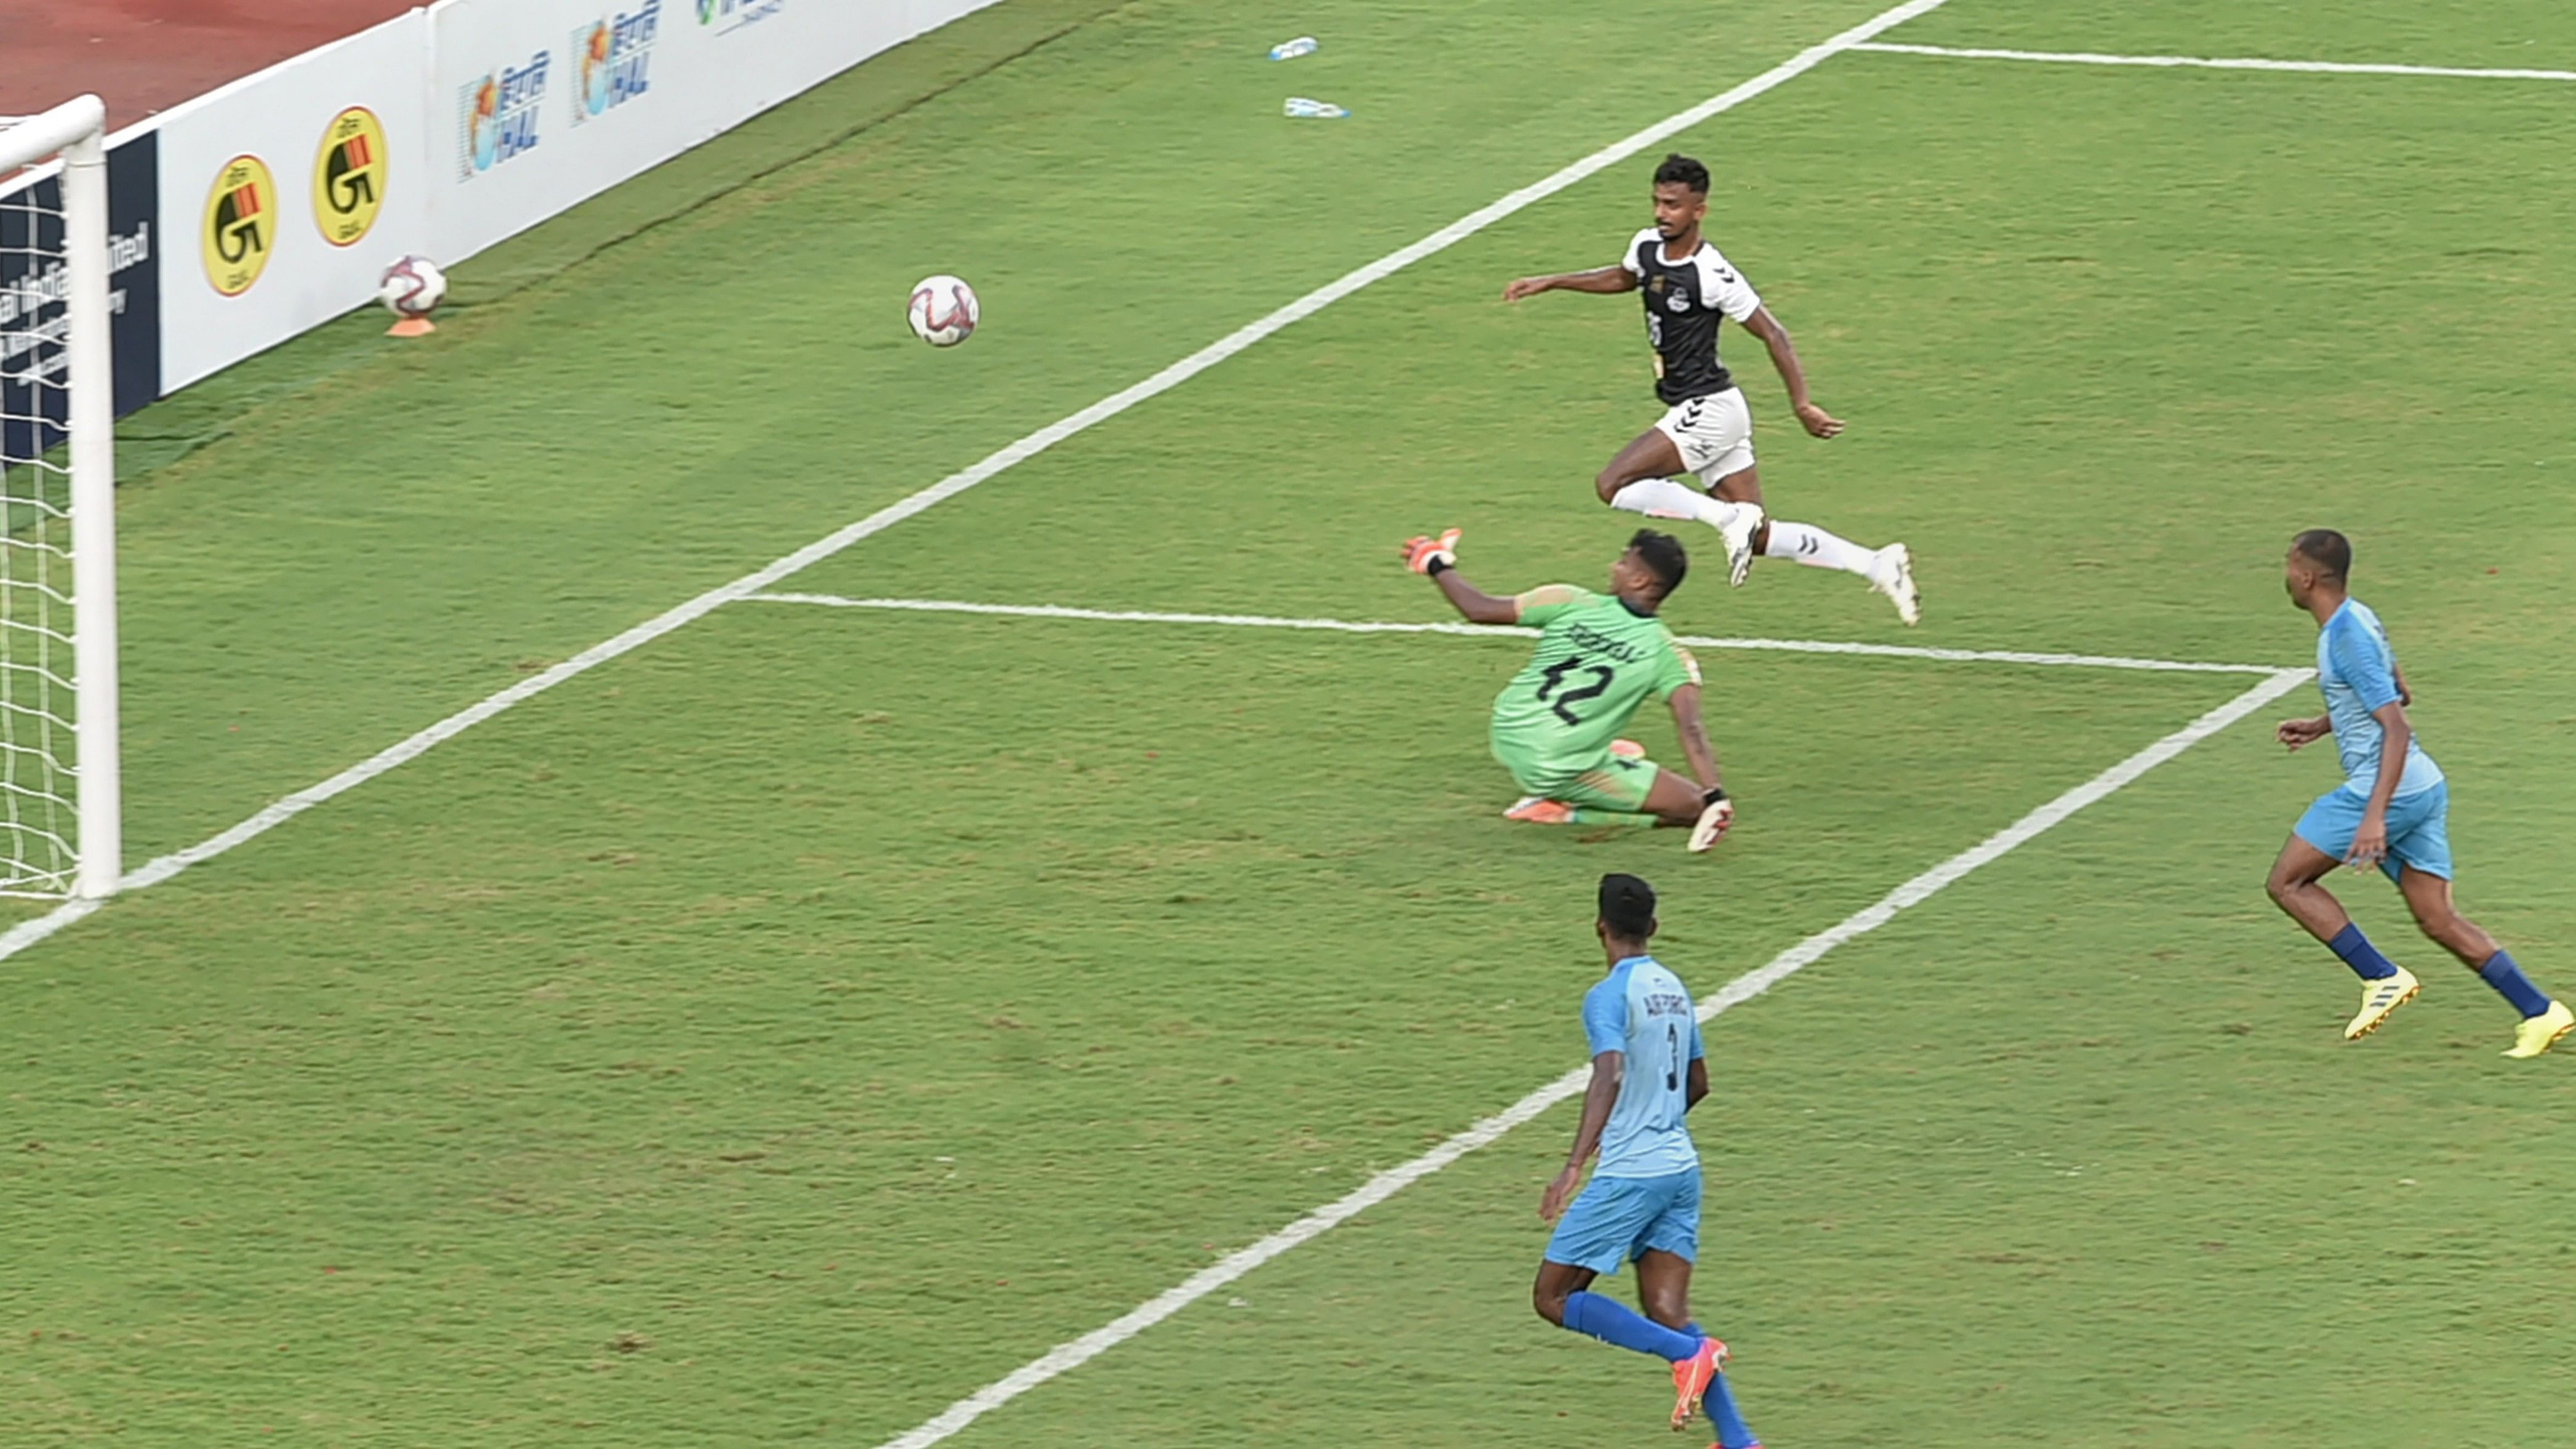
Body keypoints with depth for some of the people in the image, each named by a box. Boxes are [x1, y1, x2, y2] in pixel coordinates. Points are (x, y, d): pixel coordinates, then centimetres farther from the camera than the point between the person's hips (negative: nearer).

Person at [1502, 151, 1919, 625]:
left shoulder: (1712, 276, -19)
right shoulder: (1647, 247, 4)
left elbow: (1773, 336, -16)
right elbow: (1623, 277, 29)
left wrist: (1802, 404, -21)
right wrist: (1550, 283, 27)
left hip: (1709, 408, -8)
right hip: (1696, 413, 8)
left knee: (1614, 485, -15)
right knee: (1761, 539, 8)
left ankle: (1731, 520, -12)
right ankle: (1878, 565, 12)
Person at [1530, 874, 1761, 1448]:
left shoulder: (1608, 997, -12)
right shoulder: (1674, 988, 12)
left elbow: (1609, 1076, -28)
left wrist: (1576, 1163, -34)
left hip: (1628, 1174, -8)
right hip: (1681, 1168, 8)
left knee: (1553, 1297, 2)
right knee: (1666, 1312, 5)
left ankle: (1688, 1353, -14)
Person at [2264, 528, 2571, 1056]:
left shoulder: (2348, 640, -18)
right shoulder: (2359, 619, 12)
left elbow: (2396, 728, -23)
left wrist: (2375, 815, -29)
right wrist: (2320, 727, 28)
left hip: (2391, 789, -10)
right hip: (2422, 788, 10)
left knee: (2287, 882, 1)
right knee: (2439, 921, 7)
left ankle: (2381, 978, -3)